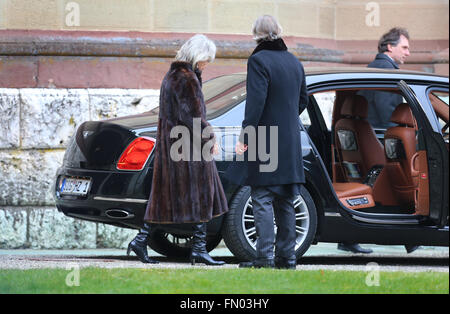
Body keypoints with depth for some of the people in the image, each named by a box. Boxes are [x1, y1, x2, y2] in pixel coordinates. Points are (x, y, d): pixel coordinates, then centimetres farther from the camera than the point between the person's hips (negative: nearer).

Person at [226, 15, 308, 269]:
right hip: (290, 143, 7)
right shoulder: (294, 62, 11)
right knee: (285, 203, 12)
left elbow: (256, 102, -19)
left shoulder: (259, 61, -12)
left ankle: (265, 256, -8)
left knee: (263, 200, -5)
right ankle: (287, 256, 14)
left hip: (265, 142, -7)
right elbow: (303, 101, 19)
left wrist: (245, 136, -17)